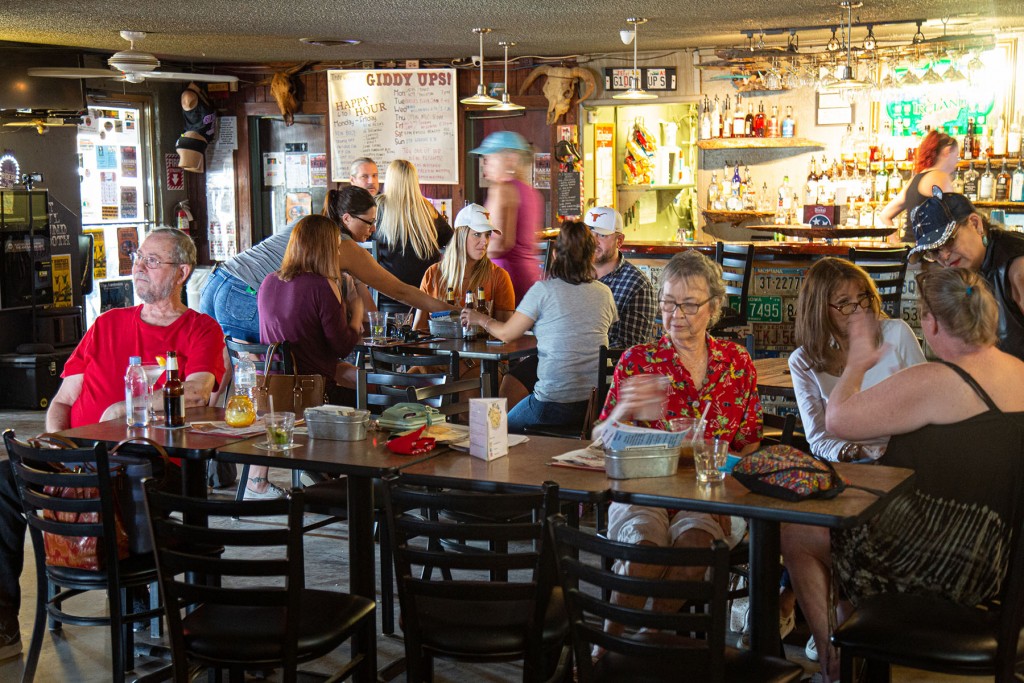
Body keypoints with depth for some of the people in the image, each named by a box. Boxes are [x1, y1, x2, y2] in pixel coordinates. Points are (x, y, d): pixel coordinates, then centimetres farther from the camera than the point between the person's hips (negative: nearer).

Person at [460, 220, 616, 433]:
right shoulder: (604, 293, 4)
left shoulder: (543, 290, -8)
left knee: (505, 430, 21)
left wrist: (481, 319, 23)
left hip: (556, 403, -5)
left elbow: (506, 333, 1)